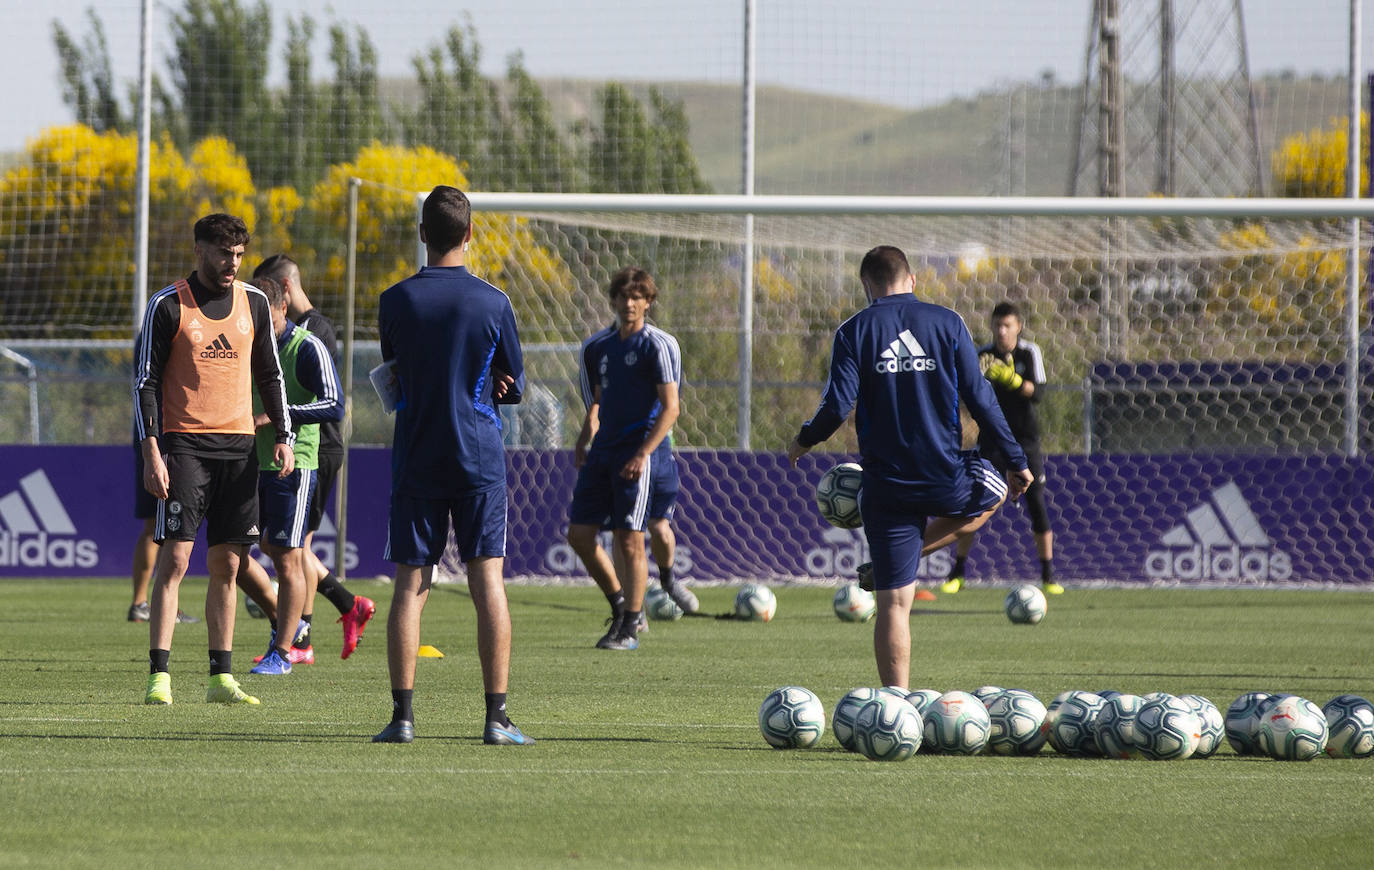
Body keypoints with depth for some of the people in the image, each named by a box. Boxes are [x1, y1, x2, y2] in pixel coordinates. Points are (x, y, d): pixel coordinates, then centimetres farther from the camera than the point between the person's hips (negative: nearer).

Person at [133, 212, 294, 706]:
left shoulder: (254, 304, 9)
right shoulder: (168, 305, -3)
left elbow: (270, 375, 17)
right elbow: (145, 379, -3)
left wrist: (283, 437, 7)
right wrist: (151, 451, -11)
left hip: (238, 444, 4)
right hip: (185, 443, -4)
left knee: (227, 564, 5)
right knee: (175, 558, -10)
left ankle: (221, 678, 9)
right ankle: (159, 678, -10)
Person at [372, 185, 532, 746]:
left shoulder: (395, 301, -2)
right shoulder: (492, 303, -4)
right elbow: (514, 387, 6)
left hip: (415, 461, 1)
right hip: (480, 460, -1)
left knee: (410, 585, 3)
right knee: (488, 581, 0)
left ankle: (402, 715, -1)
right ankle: (497, 717, -3)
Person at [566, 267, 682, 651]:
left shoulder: (658, 345, -7)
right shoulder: (602, 346, 14)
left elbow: (670, 407, -12)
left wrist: (643, 454, -20)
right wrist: (585, 438, 13)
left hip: (638, 452, -7)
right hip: (603, 451, 7)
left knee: (629, 540, -8)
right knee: (579, 533, 3)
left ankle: (630, 629, 0)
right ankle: (620, 608, 19)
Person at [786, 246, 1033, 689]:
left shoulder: (854, 332, -1)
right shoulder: (948, 323, 1)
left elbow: (838, 405, -10)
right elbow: (978, 398, -1)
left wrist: (802, 442, 10)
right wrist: (1016, 460, 7)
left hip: (886, 484, 0)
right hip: (946, 481, 0)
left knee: (894, 603, 5)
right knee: (993, 490, 33)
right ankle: (898, 558, 16)